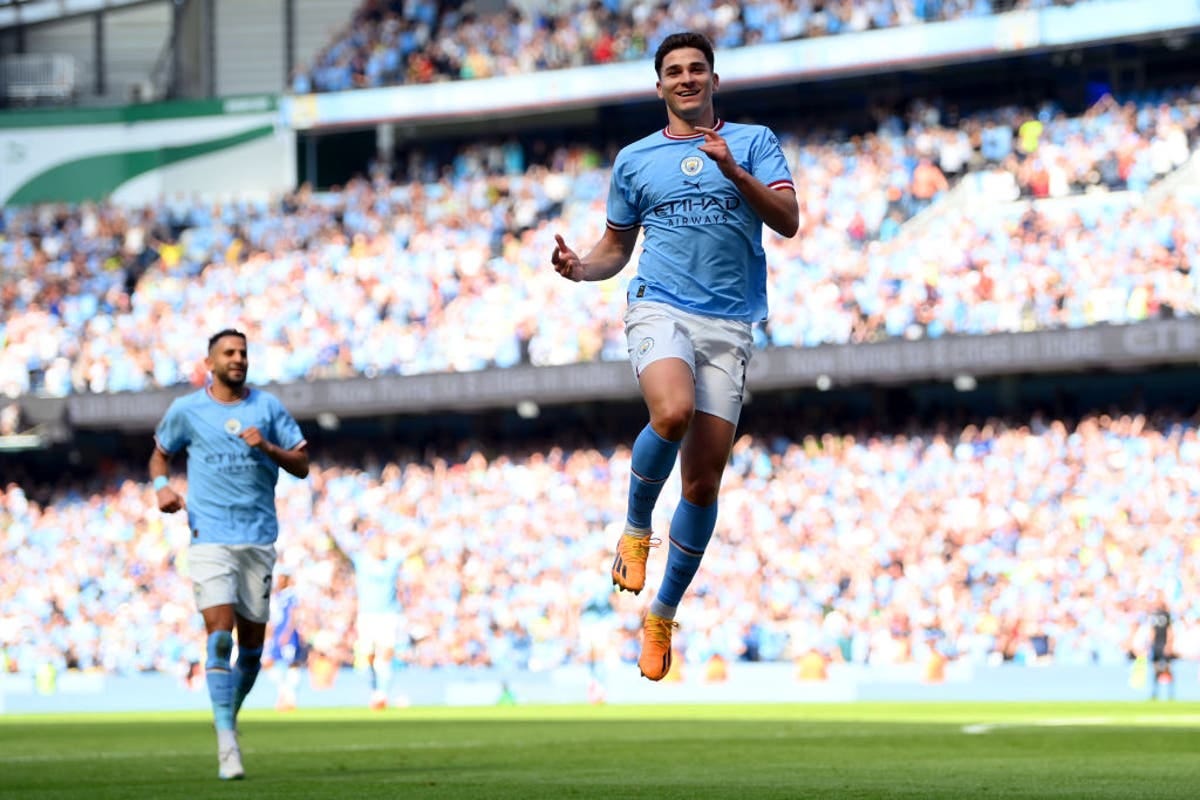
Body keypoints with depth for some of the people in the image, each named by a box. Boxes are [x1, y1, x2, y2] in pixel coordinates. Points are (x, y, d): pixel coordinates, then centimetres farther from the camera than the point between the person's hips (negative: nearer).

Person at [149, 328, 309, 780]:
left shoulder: (267, 407, 7)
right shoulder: (185, 411, 5)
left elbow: (301, 465, 7)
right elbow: (161, 453, 20)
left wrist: (267, 447, -11)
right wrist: (161, 485, -1)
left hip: (259, 537, 2)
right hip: (210, 536, -2)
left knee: (252, 642, 4)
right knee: (220, 634, -16)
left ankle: (229, 718, 27)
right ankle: (226, 742, -18)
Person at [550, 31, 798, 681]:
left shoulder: (752, 142, 10)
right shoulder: (635, 159, 15)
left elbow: (788, 221, -2)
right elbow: (616, 247, 21)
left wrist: (734, 171, -16)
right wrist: (581, 268, 0)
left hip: (728, 326, 1)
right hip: (661, 309, -1)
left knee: (703, 482, -1)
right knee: (672, 413, -33)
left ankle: (662, 615, 14)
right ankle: (636, 527, -8)